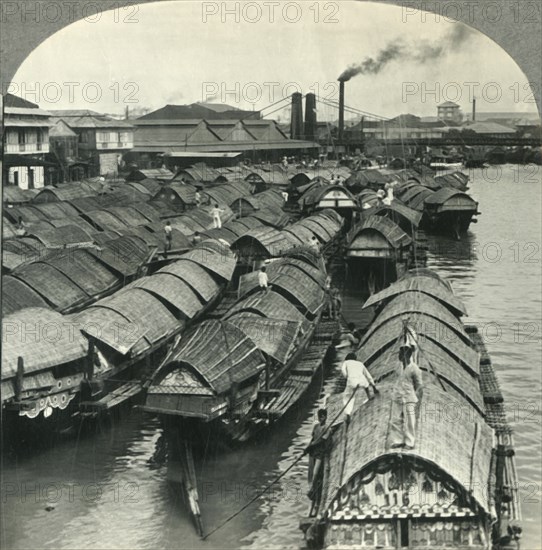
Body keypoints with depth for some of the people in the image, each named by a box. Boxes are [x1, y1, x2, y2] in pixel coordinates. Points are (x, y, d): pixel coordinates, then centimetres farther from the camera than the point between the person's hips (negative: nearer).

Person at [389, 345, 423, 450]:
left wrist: (415, 397, -1)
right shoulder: (399, 365, 9)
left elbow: (419, 385, -3)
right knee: (395, 420, 6)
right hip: (397, 398, 7)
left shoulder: (414, 368, -10)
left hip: (408, 399, -6)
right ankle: (398, 440, 15)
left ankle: (410, 442, 4)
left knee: (409, 421, -3)